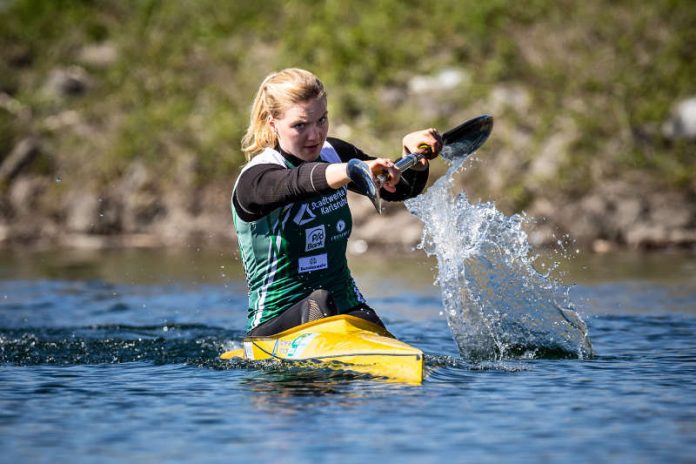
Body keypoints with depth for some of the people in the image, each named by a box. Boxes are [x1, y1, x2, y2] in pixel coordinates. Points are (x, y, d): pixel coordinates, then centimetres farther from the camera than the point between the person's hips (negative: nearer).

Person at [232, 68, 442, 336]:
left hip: (348, 309, 5)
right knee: (318, 302, -38)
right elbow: (299, 182, -38)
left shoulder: (334, 154, 7)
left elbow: (402, 189, 13)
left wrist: (414, 154, -10)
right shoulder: (254, 179, -14)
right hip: (276, 324, -5)